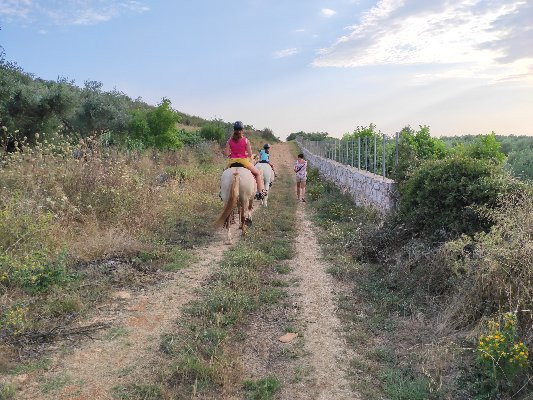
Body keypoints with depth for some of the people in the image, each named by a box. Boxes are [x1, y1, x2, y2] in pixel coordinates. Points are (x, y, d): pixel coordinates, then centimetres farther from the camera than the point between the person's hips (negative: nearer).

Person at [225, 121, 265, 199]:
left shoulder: (230, 140, -2)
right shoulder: (246, 141, -8)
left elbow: (226, 153, -4)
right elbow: (250, 154, -9)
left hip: (232, 161, 3)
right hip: (243, 161, -3)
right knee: (258, 173, 17)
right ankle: (260, 192, 8)